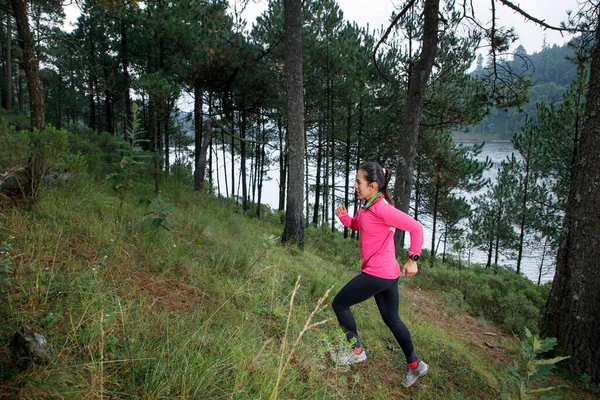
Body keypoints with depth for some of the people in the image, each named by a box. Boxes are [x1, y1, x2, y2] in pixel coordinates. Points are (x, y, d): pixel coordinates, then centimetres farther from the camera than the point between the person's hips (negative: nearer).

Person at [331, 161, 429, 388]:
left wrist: (413, 259, -17)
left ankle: (356, 351, 19)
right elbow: (356, 225, 22)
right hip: (388, 273, 10)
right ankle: (415, 365, 29)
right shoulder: (365, 205, 6)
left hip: (378, 274, -10)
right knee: (391, 318, 20)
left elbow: (416, 228, -19)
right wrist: (343, 216, 2)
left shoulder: (382, 209, -22)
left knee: (339, 304, 5)